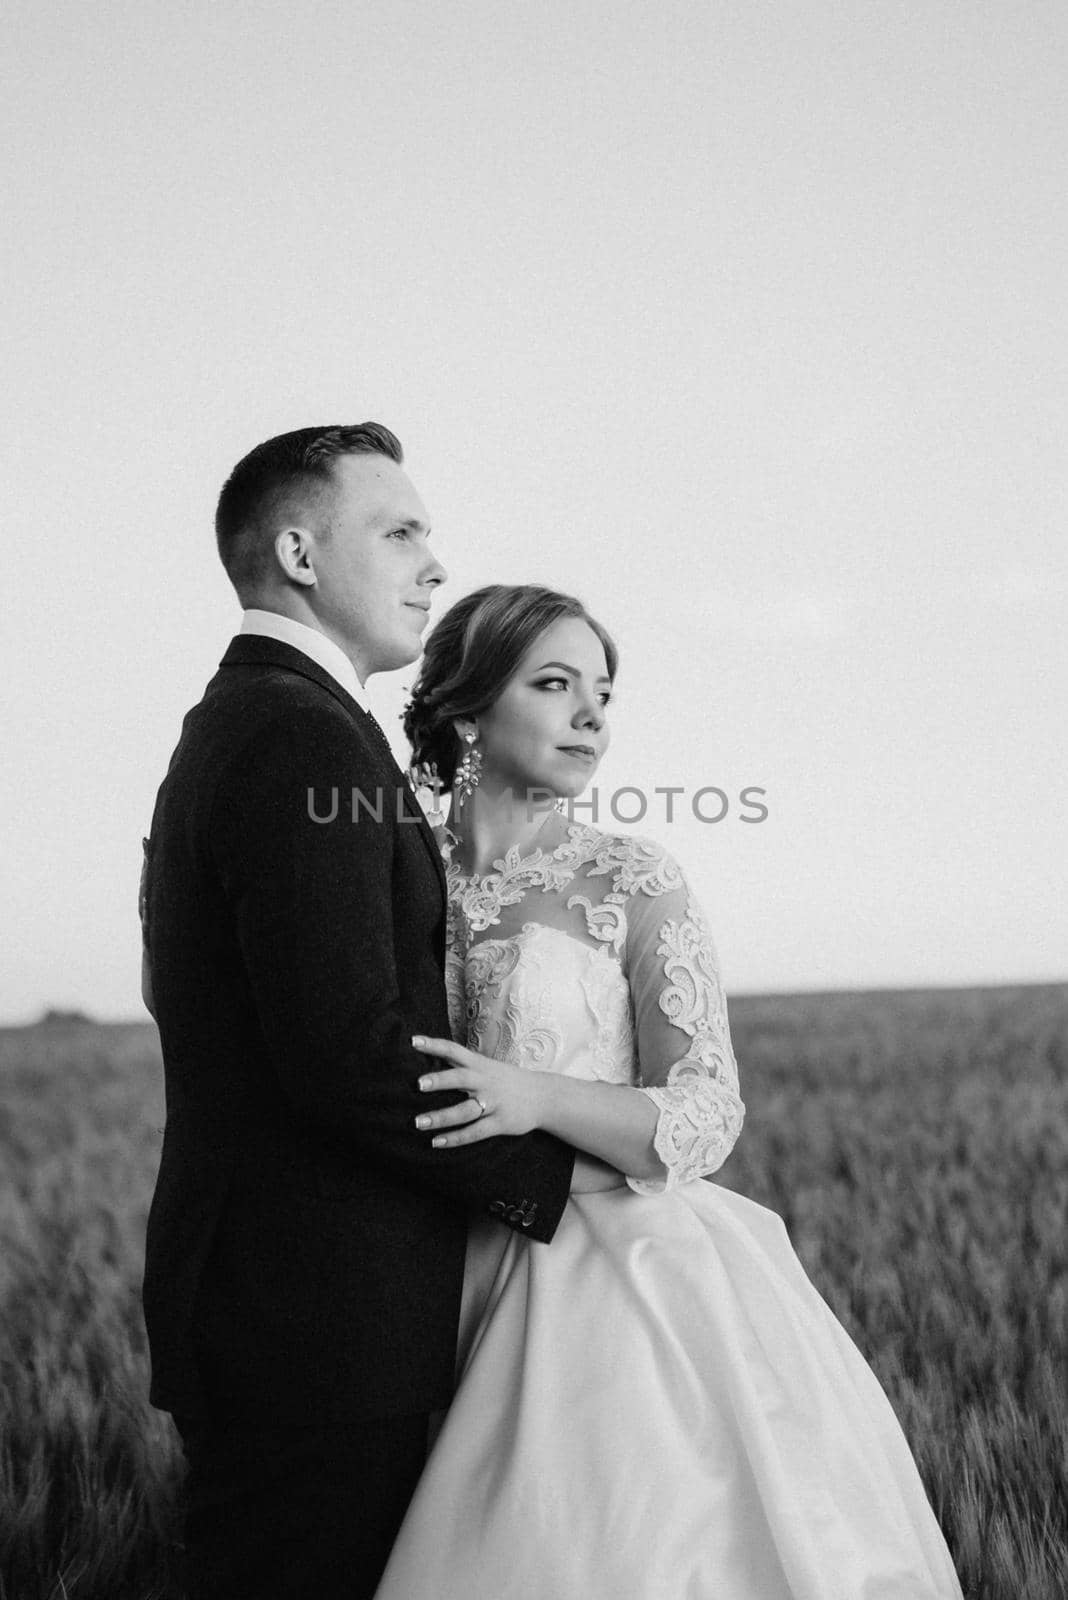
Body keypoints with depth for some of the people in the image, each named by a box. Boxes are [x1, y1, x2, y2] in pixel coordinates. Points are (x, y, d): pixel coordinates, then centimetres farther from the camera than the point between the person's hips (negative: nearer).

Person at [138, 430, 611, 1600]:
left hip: (241, 1276, 10)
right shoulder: (309, 736, -17)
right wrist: (550, 1174, -11)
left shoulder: (220, 728, 15)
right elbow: (348, 1054, -25)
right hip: (315, 1323, -10)